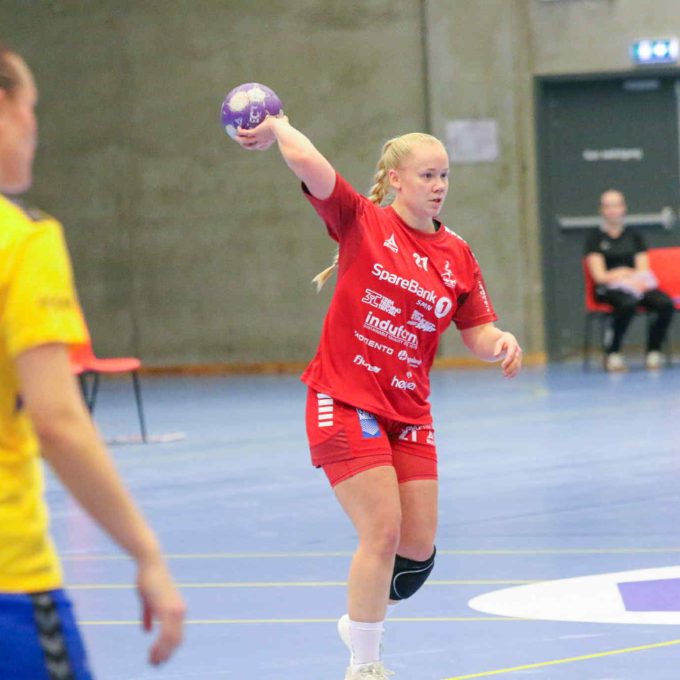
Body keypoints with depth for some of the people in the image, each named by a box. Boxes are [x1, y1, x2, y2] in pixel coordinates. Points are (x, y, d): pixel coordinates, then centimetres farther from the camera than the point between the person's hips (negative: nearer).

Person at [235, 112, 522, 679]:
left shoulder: (457, 256, 6)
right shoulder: (363, 222, -6)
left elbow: (478, 334, 8)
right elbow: (306, 161, -19)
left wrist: (503, 343, -12)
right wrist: (277, 127, -5)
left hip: (408, 414, 5)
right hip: (344, 402, -5)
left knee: (419, 548, 4)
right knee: (383, 531, -15)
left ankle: (363, 621, 36)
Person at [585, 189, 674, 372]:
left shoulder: (635, 237, 19)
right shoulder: (596, 240, 9)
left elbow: (643, 271, 8)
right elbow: (600, 275, -1)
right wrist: (630, 273, -13)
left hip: (635, 287, 3)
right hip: (609, 289, -3)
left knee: (665, 303, -28)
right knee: (627, 304, -40)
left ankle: (653, 352, -14)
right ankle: (612, 354, -26)